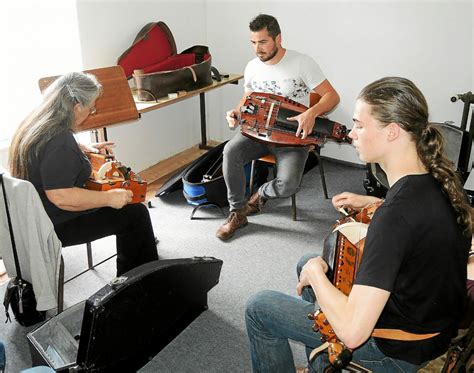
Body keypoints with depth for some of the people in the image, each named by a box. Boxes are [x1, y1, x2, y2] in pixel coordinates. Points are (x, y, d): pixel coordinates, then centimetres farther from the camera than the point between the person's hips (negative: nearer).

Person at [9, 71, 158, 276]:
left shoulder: (35, 122, 0)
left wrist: (85, 148, 12)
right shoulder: (58, 141, -31)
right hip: (57, 225, -10)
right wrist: (109, 198, -26)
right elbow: (61, 197, -35)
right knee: (136, 213, -5)